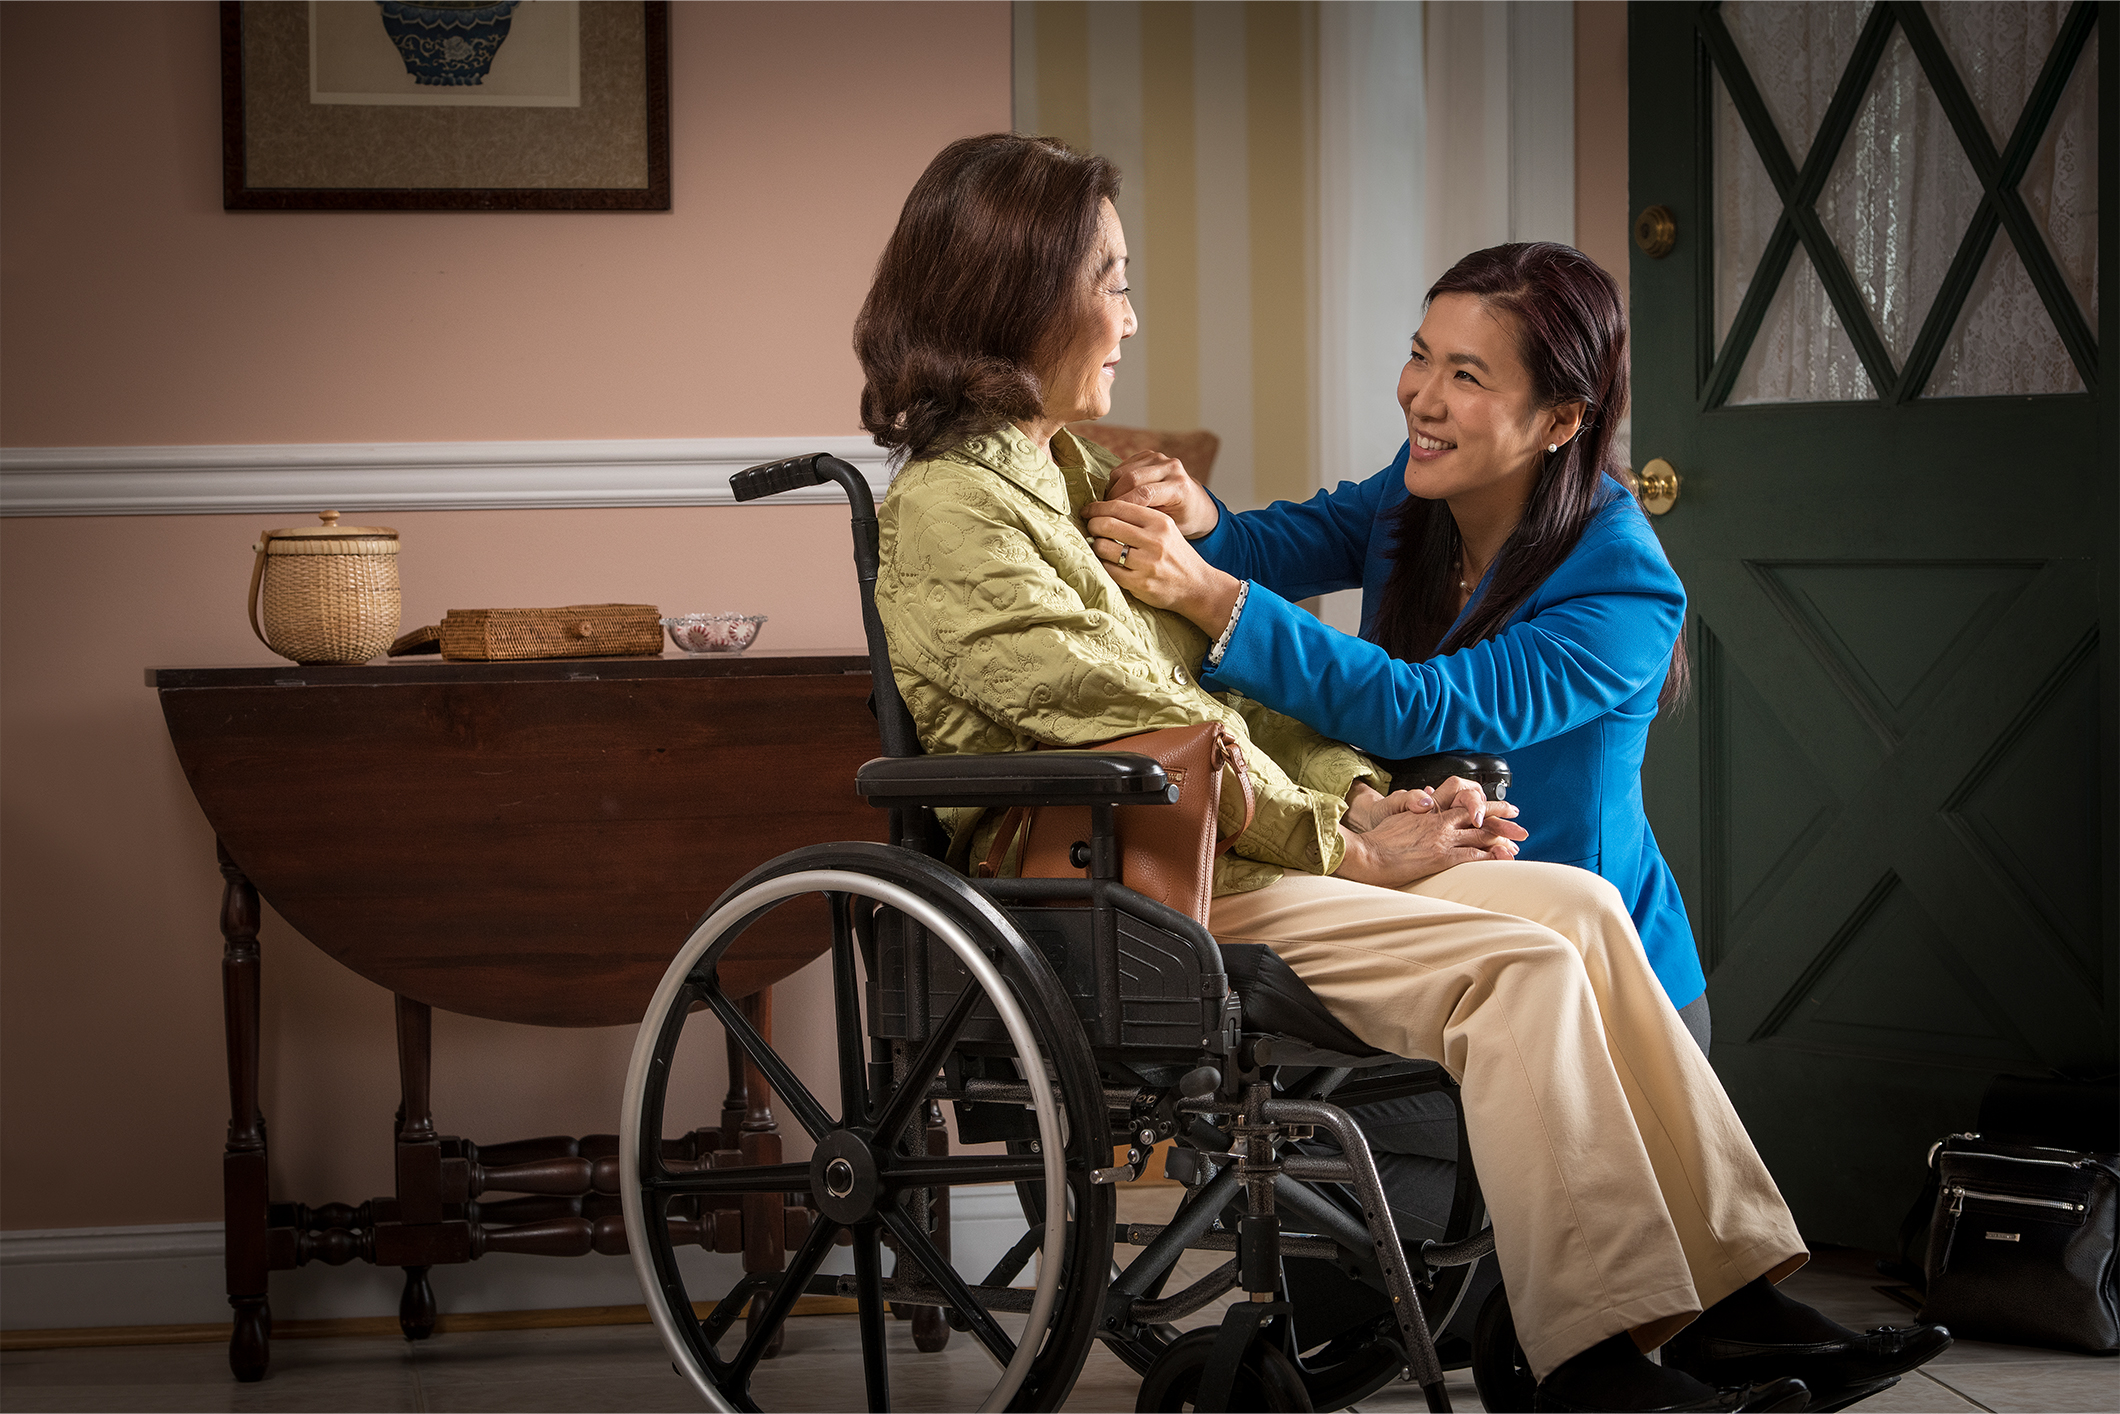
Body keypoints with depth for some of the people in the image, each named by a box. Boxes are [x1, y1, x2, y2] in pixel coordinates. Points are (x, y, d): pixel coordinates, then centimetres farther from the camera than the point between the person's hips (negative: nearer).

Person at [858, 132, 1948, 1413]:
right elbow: (1142, 732, -16)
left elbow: (1212, 685, 18)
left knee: (1579, 906, -7)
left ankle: (1729, 1300, -9)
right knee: (1513, 964, -22)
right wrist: (1350, 846, -11)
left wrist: (1364, 795, 1)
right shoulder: (948, 513, -11)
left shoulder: (1068, 476, 20)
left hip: (1212, 850, 9)